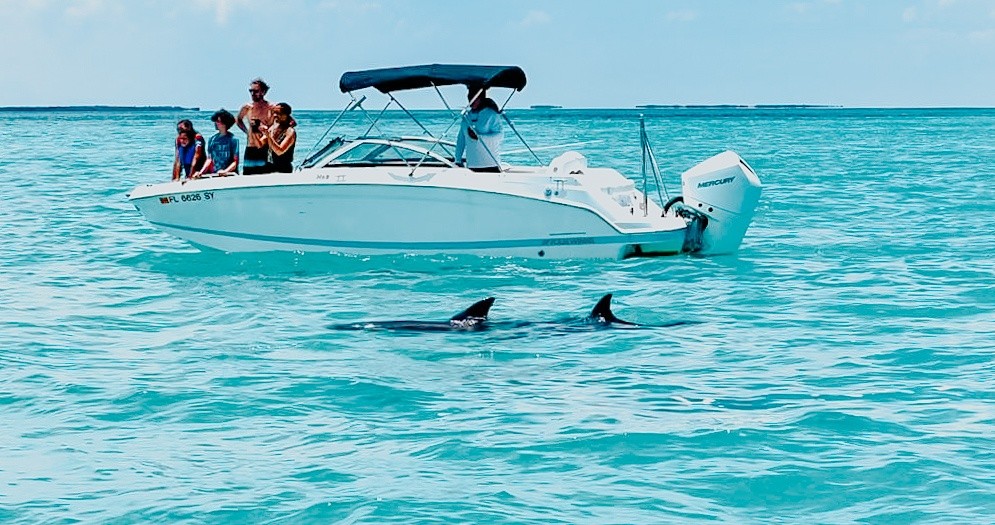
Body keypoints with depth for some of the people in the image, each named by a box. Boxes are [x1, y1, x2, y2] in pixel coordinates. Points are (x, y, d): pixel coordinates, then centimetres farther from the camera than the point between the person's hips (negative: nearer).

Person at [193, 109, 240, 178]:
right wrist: (201, 172, -1)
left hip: (229, 175, -4)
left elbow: (235, 162, -4)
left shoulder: (233, 139, -1)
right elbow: (209, 159, 14)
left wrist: (225, 171, -19)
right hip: (214, 174, 4)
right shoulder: (212, 139, 12)